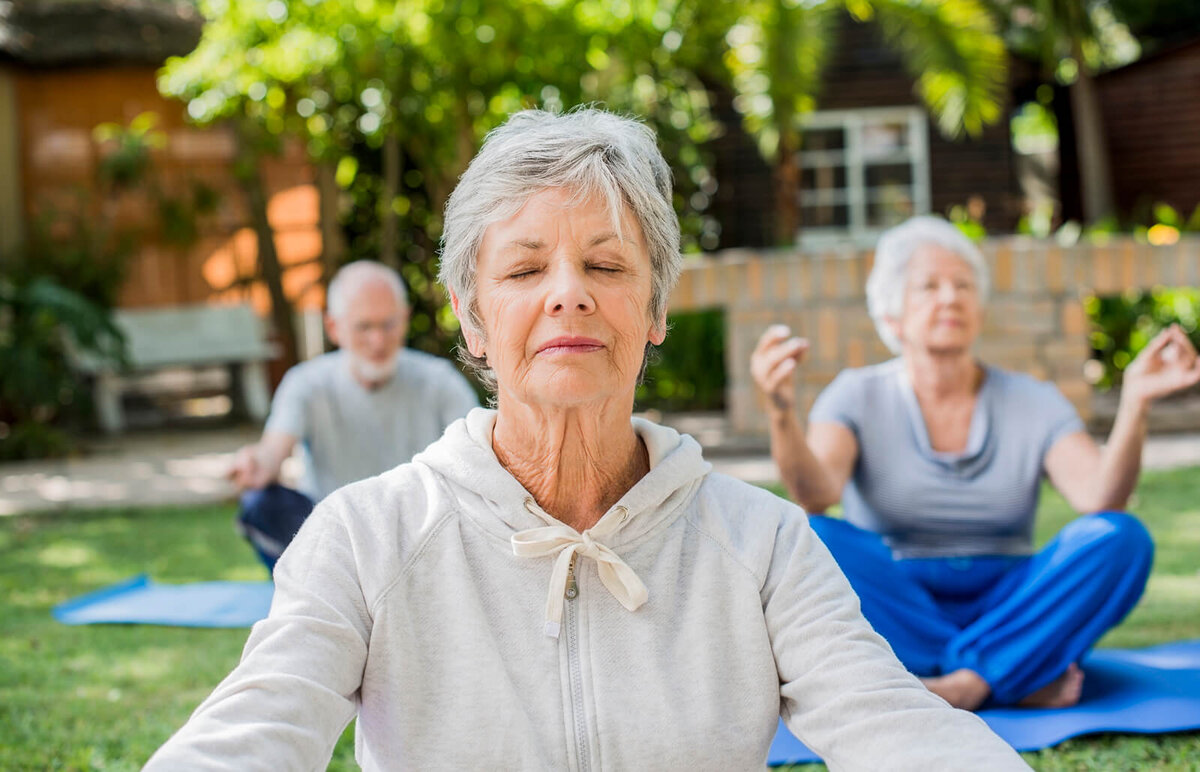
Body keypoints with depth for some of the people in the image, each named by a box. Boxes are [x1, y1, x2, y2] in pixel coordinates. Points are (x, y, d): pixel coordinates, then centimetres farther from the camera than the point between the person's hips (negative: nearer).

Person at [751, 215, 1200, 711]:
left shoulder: (1033, 404, 5)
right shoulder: (858, 397, 1)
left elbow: (1101, 499, -12)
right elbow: (815, 493, -20)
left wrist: (1135, 404, -28)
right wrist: (781, 413, -40)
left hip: (1008, 614, 1)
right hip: (893, 618, -1)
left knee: (1121, 539, -22)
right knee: (814, 542, -31)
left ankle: (963, 684, -29)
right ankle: (1024, 680, -27)